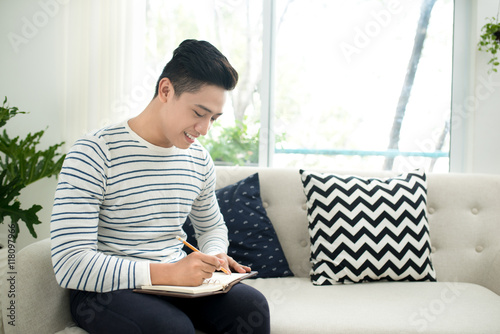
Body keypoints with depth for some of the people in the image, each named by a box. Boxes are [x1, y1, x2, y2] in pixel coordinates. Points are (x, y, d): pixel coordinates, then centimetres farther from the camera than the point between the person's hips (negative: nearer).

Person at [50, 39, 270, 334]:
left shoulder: (200, 159, 6)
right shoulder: (93, 154, -15)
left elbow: (212, 226, 24)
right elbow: (70, 265, -22)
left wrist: (213, 257, -1)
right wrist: (167, 272, -29)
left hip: (175, 279, 6)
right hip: (104, 289, -5)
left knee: (252, 305, -20)